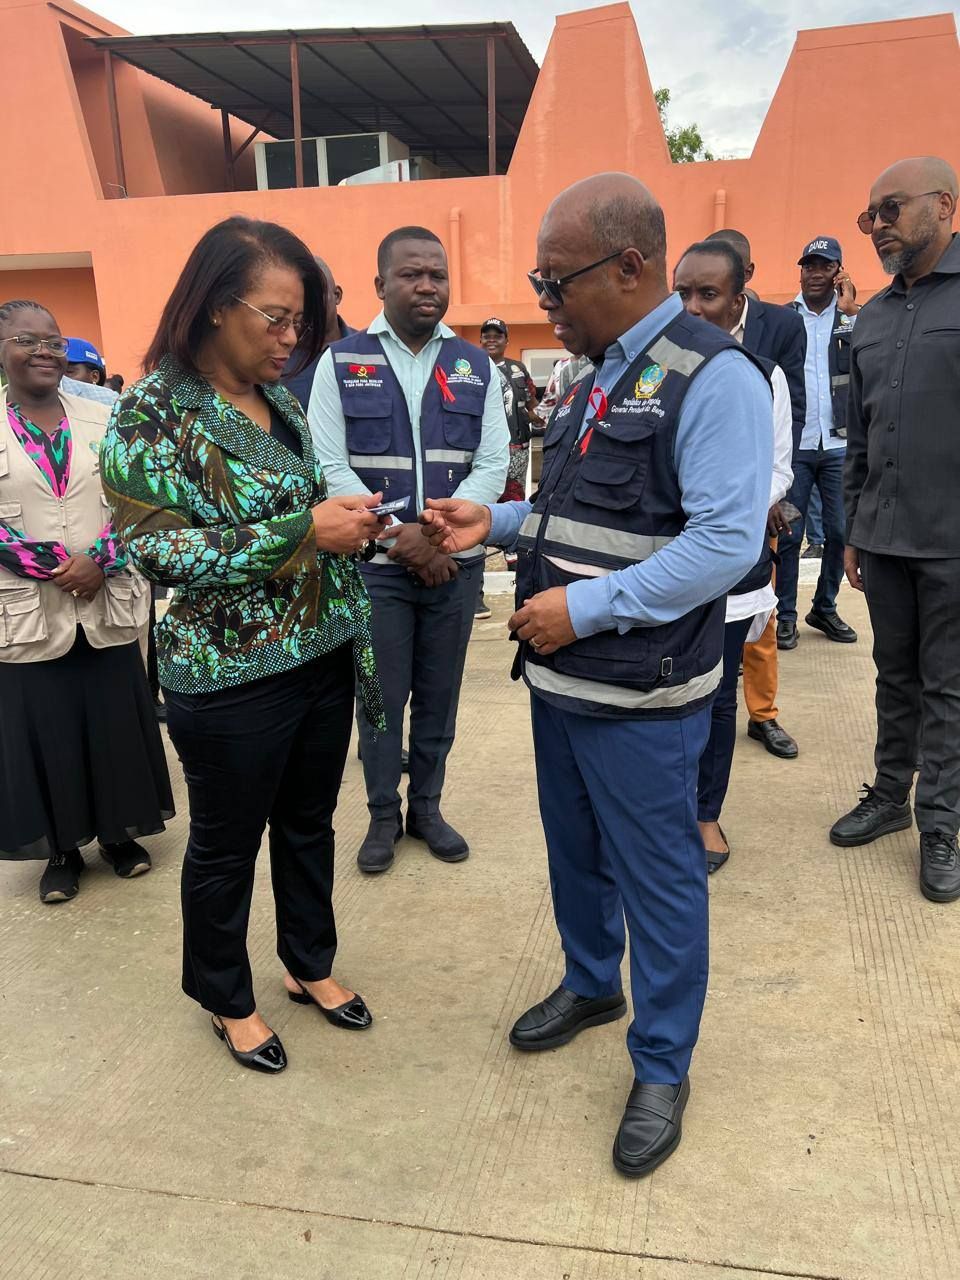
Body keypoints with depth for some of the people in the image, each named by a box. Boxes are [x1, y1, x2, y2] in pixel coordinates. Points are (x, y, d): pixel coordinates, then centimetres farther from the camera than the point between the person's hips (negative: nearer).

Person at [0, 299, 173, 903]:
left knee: (116, 721, 8)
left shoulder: (101, 420, 6)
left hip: (109, 600, 2)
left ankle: (118, 832, 28)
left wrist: (98, 562, -11)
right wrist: (50, 568, -16)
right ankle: (62, 849, 24)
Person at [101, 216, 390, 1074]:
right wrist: (303, 533, -25)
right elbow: (161, 550, -21)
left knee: (309, 825, 20)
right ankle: (226, 998, 36)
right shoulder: (153, 412, -13)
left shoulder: (283, 403, 7)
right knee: (227, 845, 13)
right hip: (229, 677, -6)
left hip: (322, 657, 7)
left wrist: (351, 524, -2)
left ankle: (311, 965, 43)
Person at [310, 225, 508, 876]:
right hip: (373, 563, -2)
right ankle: (384, 815, 26)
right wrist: (400, 536, -15)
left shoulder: (477, 366, 5)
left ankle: (426, 805, 31)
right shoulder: (340, 362, 0)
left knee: (439, 695, 12)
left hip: (456, 561, 2)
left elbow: (493, 464, -1)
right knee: (380, 699, 7)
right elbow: (329, 467, -6)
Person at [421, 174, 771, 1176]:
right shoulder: (599, 375, 12)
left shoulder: (711, 376, -15)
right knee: (574, 851, 23)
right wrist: (495, 524, 5)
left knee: (656, 876, 7)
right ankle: (590, 985, 47)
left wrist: (589, 607, -23)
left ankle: (661, 1068, 27)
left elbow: (728, 539, -23)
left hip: (640, 696, -8)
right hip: (559, 677, 9)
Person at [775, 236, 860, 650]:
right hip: (793, 444, -2)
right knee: (788, 534, 0)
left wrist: (851, 311, -11)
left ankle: (825, 608, 21)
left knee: (840, 532, 6)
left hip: (839, 445, 2)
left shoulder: (852, 320, 8)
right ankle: (786, 615, 9)